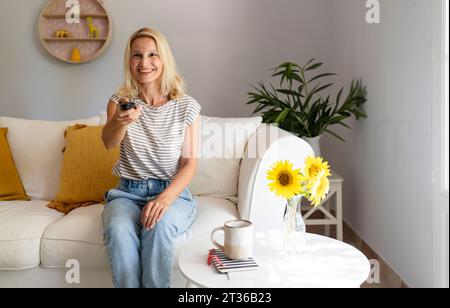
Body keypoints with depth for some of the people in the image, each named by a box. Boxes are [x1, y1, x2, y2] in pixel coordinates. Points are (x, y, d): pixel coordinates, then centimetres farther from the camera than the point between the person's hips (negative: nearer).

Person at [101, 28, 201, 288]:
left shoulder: (187, 106, -3)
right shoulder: (121, 100, 3)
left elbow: (190, 163, -4)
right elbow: (109, 143, -16)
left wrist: (165, 198, -22)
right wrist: (120, 122, -40)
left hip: (173, 192, -1)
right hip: (128, 192, 2)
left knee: (159, 226, -33)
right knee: (118, 230, -30)